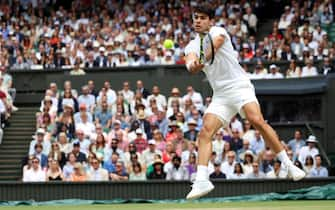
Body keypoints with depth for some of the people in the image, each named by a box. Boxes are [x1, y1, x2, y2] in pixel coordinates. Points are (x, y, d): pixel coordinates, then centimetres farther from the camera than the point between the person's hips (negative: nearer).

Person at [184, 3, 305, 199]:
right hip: (220, 94, 5)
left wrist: (200, 61, -46)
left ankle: (289, 165, -20)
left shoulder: (218, 32, 1)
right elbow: (191, 64, -9)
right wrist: (193, 64, -36)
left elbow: (213, 46, -23)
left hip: (239, 86, -5)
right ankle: (202, 181, -18)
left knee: (257, 120, -25)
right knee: (205, 132, -14)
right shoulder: (192, 46, 14)